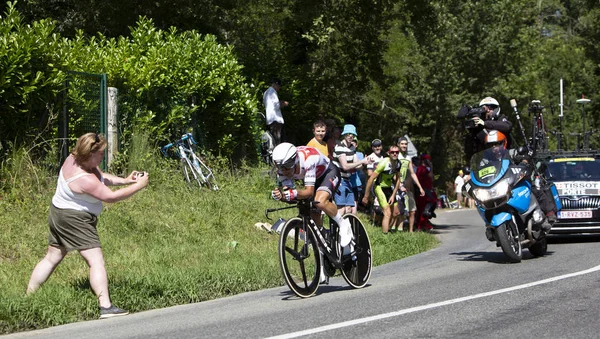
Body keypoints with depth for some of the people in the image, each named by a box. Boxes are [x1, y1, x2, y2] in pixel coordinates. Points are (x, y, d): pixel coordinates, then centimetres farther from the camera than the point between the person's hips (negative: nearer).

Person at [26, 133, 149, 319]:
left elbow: (101, 177, 11)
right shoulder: (84, 180, -28)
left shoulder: (74, 158, -1)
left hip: (59, 213, 10)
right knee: (96, 260, -12)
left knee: (52, 258, 18)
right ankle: (106, 307, -19)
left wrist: (124, 180, 0)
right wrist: (138, 186, -15)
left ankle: (28, 296, 24)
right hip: (75, 220, -10)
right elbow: (111, 196, -22)